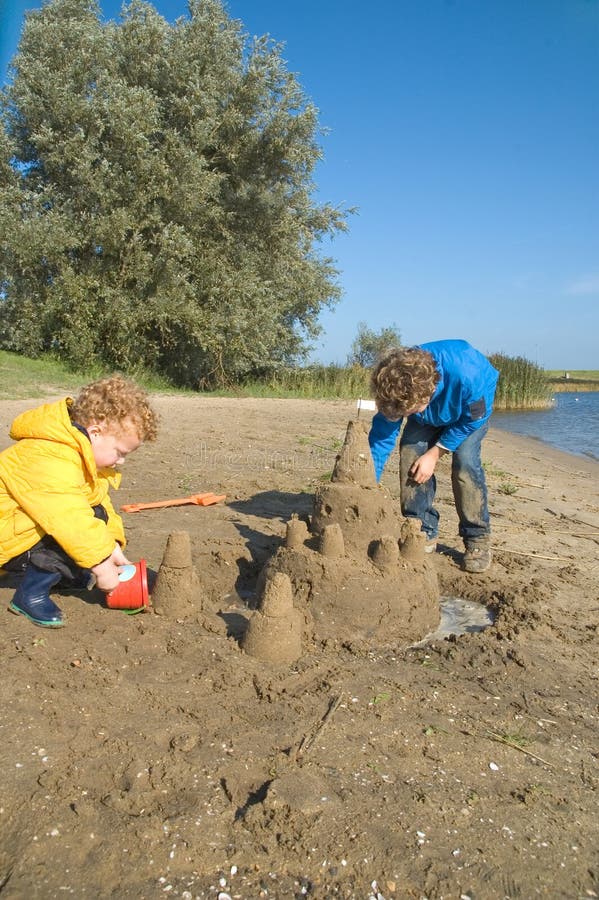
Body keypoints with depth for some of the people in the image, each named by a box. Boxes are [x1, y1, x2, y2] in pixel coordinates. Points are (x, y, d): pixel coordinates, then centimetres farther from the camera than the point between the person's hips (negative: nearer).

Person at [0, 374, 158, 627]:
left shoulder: (85, 453, -1)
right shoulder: (49, 462, -34)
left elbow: (99, 501, 2)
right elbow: (71, 522, -38)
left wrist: (111, 546, -7)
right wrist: (102, 565, -29)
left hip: (34, 529, 10)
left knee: (97, 516, -2)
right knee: (82, 530, -27)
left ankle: (66, 574, 13)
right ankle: (31, 594, -12)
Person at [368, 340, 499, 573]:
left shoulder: (466, 375, -44)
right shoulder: (396, 390, -33)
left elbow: (474, 418, -24)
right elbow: (381, 438, -25)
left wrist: (435, 453, -23)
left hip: (472, 406, -3)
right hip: (429, 414, 4)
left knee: (465, 460, -24)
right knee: (410, 453, -16)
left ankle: (478, 540, -9)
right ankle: (423, 534, -3)